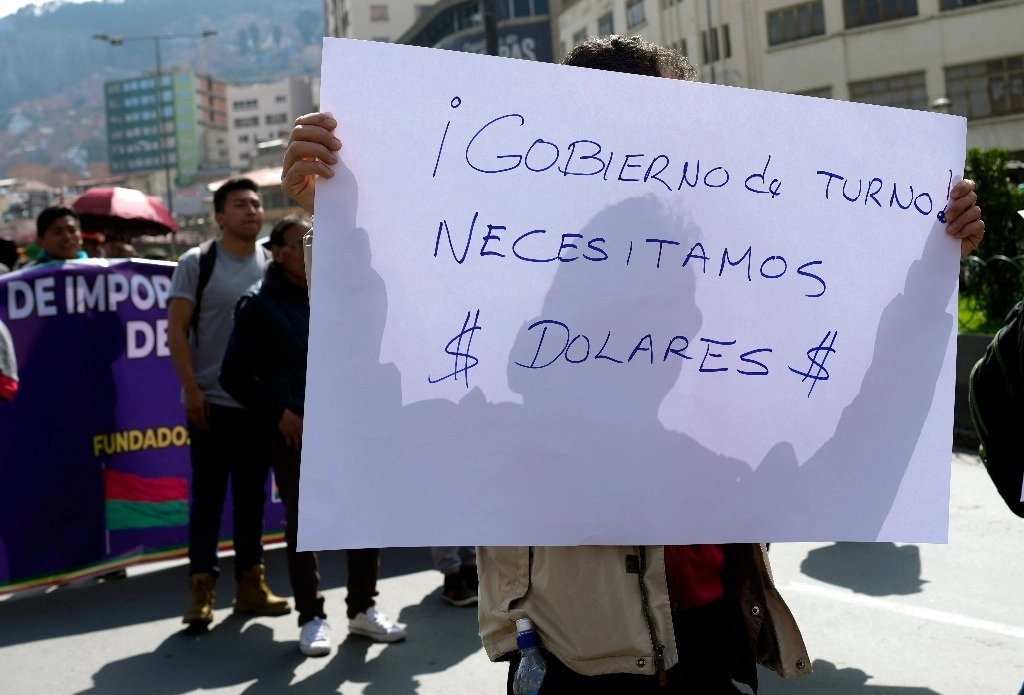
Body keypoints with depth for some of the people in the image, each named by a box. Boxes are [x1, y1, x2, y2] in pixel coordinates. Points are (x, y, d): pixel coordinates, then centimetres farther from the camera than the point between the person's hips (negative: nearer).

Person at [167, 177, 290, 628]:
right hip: (211, 401, -3)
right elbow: (176, 330, -4)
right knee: (207, 496, 1)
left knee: (252, 495, 10)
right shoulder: (196, 263, -2)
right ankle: (201, 588, 8)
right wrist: (191, 389, -12)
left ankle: (250, 583, 19)